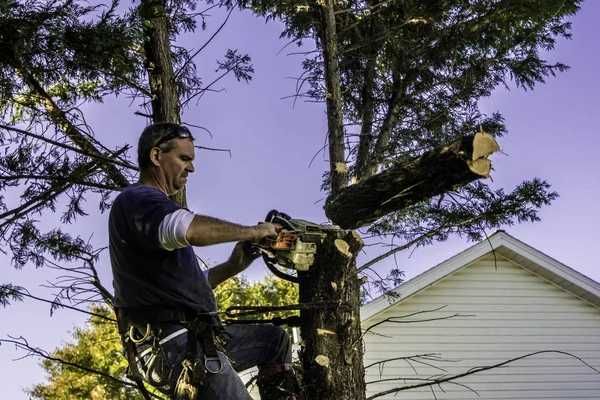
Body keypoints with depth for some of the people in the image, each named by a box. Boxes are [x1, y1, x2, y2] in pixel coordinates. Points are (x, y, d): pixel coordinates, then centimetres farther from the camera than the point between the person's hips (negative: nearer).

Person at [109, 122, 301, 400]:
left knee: (275, 340, 22)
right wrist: (251, 231, -20)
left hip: (195, 336, 11)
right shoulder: (135, 199, -9)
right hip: (171, 343, -11)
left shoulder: (153, 205, 25)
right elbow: (187, 228, -33)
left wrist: (232, 266, 11)